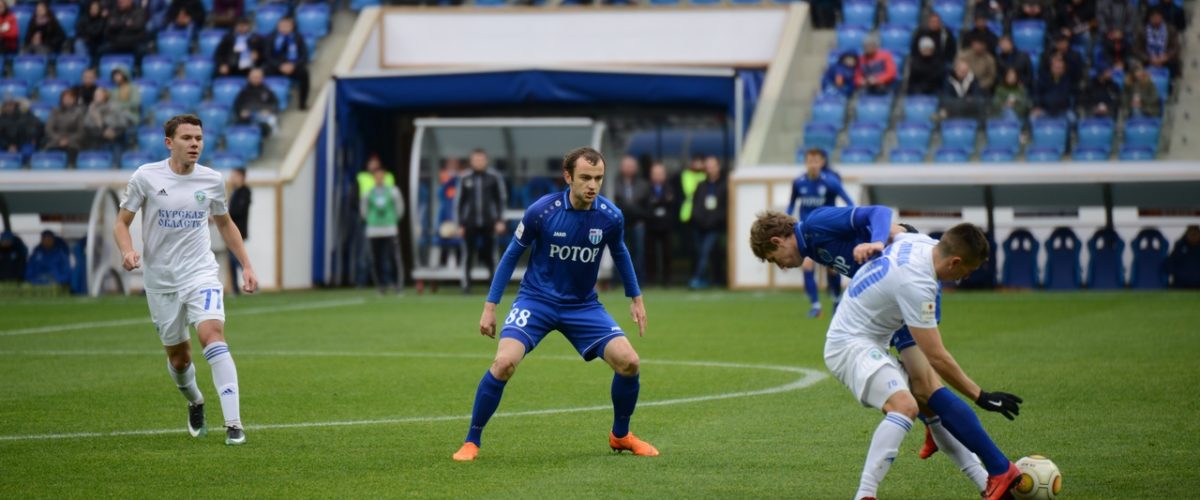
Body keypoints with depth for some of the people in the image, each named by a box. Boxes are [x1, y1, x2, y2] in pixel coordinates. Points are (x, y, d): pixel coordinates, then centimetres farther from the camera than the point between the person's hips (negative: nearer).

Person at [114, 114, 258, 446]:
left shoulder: (211, 180, 1)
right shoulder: (146, 176, -5)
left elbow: (225, 224, 17)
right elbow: (122, 222, 0)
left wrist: (247, 266, 12)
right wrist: (127, 250, -21)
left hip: (201, 273, 0)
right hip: (160, 279, 0)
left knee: (211, 333, -25)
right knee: (178, 357, 7)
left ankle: (233, 424, -28)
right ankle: (195, 404, 43)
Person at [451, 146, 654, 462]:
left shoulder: (610, 217, -10)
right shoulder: (541, 211, -17)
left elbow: (619, 253, 13)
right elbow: (512, 254, -3)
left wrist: (636, 298, 17)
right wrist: (490, 305, -3)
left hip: (583, 306, 3)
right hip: (536, 300, -3)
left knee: (629, 362, -11)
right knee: (504, 362, -24)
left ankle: (620, 436, 15)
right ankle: (471, 441, -7)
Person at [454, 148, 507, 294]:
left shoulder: (495, 177, 3)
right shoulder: (464, 179, 6)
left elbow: (502, 199, 7)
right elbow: (458, 202, 10)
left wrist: (500, 220, -1)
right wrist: (460, 224, 5)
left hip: (488, 223, -1)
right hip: (470, 224, 1)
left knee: (489, 255, -1)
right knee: (469, 255, -5)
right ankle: (466, 285, -1)